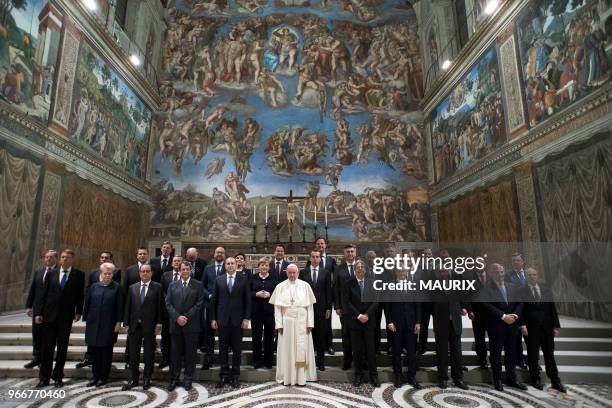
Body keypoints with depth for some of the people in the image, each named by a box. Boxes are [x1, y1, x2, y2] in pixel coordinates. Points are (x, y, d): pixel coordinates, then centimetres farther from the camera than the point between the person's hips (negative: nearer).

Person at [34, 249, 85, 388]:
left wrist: (78, 312, -4)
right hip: (49, 315, 2)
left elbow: (80, 295, 1)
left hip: (66, 317, -2)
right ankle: (44, 377, 18)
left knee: (62, 348, 7)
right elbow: (44, 294, 6)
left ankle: (58, 377, 18)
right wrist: (38, 312, 1)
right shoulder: (51, 274, 5)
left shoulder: (79, 275, -1)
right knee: (47, 348, 7)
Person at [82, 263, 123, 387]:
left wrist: (118, 322, -8)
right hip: (93, 324, 3)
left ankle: (104, 377, 19)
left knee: (106, 352, 6)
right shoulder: (93, 287, 7)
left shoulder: (117, 288, -3)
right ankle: (95, 376, 23)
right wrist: (86, 320, 6)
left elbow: (120, 306, -4)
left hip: (109, 325, -3)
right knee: (93, 351, 9)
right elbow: (87, 304, 10)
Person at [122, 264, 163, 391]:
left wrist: (159, 323, -8)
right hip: (134, 325, 3)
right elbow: (128, 307, 9)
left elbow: (160, 307, -4)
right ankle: (133, 379, 24)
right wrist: (126, 323, 4)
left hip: (149, 326, -3)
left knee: (149, 354, 7)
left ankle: (147, 379, 20)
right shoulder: (132, 288, 9)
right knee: (133, 354, 9)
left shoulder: (157, 287, -1)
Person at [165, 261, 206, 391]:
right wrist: (177, 317, -10)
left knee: (190, 353, 5)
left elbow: (199, 304, -5)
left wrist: (186, 317, -11)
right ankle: (174, 379, 20)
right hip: (175, 324, 2)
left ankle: (188, 379, 17)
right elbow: (168, 304, 3)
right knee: (175, 353, 8)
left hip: (191, 324, -2)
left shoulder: (198, 285, 2)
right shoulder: (173, 285, 9)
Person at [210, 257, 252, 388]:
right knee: (223, 349, 7)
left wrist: (246, 318, -5)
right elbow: (214, 300, 6)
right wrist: (213, 318, 1)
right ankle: (224, 375, 19)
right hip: (223, 319, 1)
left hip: (237, 320, -1)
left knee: (237, 349, 7)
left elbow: (247, 300, 0)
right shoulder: (219, 280, 5)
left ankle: (235, 376, 19)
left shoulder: (243, 280, 1)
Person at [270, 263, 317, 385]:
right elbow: (277, 307, 0)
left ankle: (302, 377, 15)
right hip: (286, 322, 0)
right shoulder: (280, 287, 1)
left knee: (302, 350, 4)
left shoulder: (305, 286, 1)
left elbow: (310, 306, 1)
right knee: (287, 349, 6)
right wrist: (279, 324, -6)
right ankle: (287, 377, 19)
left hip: (302, 322, 0)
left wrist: (310, 323, -3)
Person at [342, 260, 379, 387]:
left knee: (371, 349, 4)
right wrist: (358, 316, -12)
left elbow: (375, 301, 2)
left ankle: (373, 375, 16)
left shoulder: (371, 283, 4)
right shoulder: (348, 284, -1)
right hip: (354, 321, -1)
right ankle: (358, 375, 18)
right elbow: (346, 303, -6)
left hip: (369, 321, 1)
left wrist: (367, 315, -10)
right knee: (358, 350, 6)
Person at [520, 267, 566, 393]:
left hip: (547, 328, 3)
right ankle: (535, 380, 20)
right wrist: (522, 325, -14)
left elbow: (553, 309, 8)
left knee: (550, 355, 10)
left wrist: (556, 326, 3)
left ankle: (555, 381, 20)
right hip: (531, 329, -3)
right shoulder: (521, 291, -4)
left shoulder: (546, 290, 8)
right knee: (533, 356, 7)